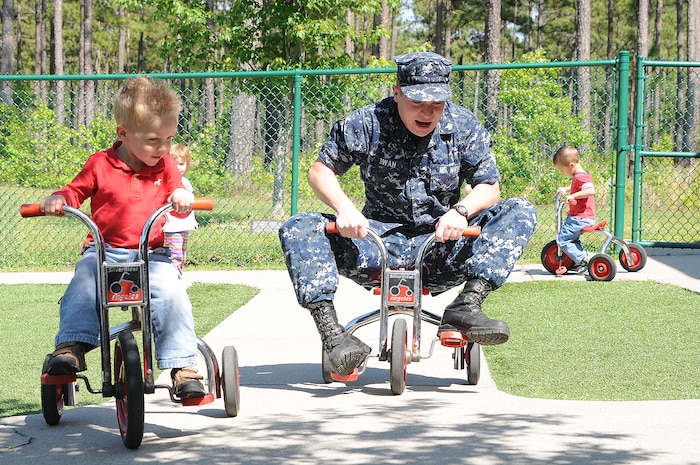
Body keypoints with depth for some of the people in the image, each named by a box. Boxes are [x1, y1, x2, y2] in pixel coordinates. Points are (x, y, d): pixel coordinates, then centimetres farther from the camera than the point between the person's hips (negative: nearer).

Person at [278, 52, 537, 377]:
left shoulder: (464, 127, 0)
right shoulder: (367, 125, -3)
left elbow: (489, 188, -1)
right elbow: (320, 170, 0)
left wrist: (460, 211, -25)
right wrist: (344, 207, -22)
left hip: (440, 244, 1)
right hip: (379, 242, -1)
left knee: (520, 213, -20)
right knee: (297, 230, -24)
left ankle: (466, 307, -34)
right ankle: (332, 335, -39)